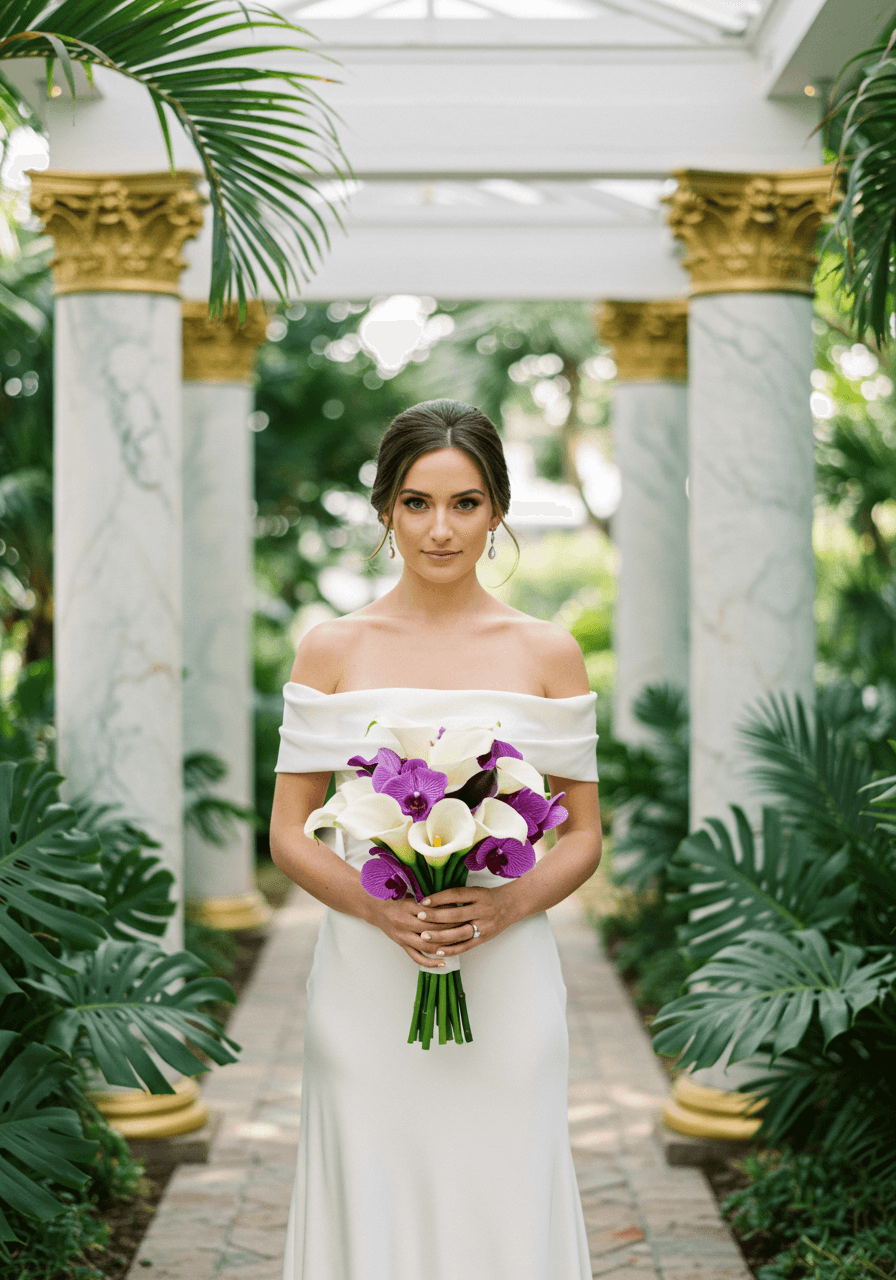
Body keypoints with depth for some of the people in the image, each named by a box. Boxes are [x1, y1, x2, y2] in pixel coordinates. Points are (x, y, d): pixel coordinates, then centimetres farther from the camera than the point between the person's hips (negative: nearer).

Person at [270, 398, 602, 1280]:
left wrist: (505, 905, -13)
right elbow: (289, 833, 4)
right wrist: (376, 905, -14)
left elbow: (583, 835, 6)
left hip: (505, 984, 0)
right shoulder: (331, 650, 3)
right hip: (368, 985, 0)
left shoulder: (547, 653, 3)